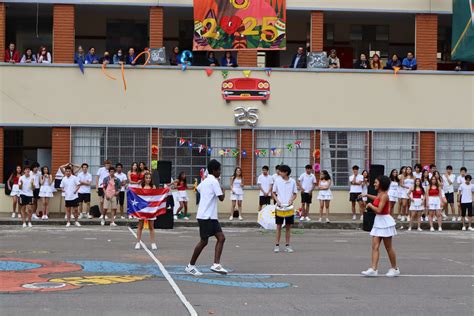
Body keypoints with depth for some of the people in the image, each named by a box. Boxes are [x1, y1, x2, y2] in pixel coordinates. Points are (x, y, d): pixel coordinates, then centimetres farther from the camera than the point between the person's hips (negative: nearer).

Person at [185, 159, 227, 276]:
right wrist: (223, 190, 5)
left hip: (211, 217, 9)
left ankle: (216, 264, -9)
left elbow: (198, 188, 35)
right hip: (206, 217, -9)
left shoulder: (205, 181, 15)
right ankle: (191, 266, 10)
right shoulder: (214, 181, -12)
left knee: (221, 238, -1)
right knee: (204, 241, -2)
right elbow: (221, 198, -15)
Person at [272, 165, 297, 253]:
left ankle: (287, 245, 12)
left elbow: (295, 194, 7)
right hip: (279, 207, -1)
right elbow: (274, 193, 6)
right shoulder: (277, 181, 0)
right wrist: (277, 201, -11)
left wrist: (291, 200, -12)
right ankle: (277, 245, 6)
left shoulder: (292, 182, 1)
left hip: (289, 207, 1)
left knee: (288, 226, 5)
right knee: (279, 226, 1)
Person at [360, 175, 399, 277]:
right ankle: (373, 269, -8)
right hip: (378, 221, 9)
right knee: (375, 246, -2)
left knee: (388, 247, 3)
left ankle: (395, 268, 17)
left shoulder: (384, 195, -18)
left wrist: (370, 205, -12)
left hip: (385, 221, -9)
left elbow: (379, 210, -26)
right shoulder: (379, 194, 10)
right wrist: (367, 195, 27)